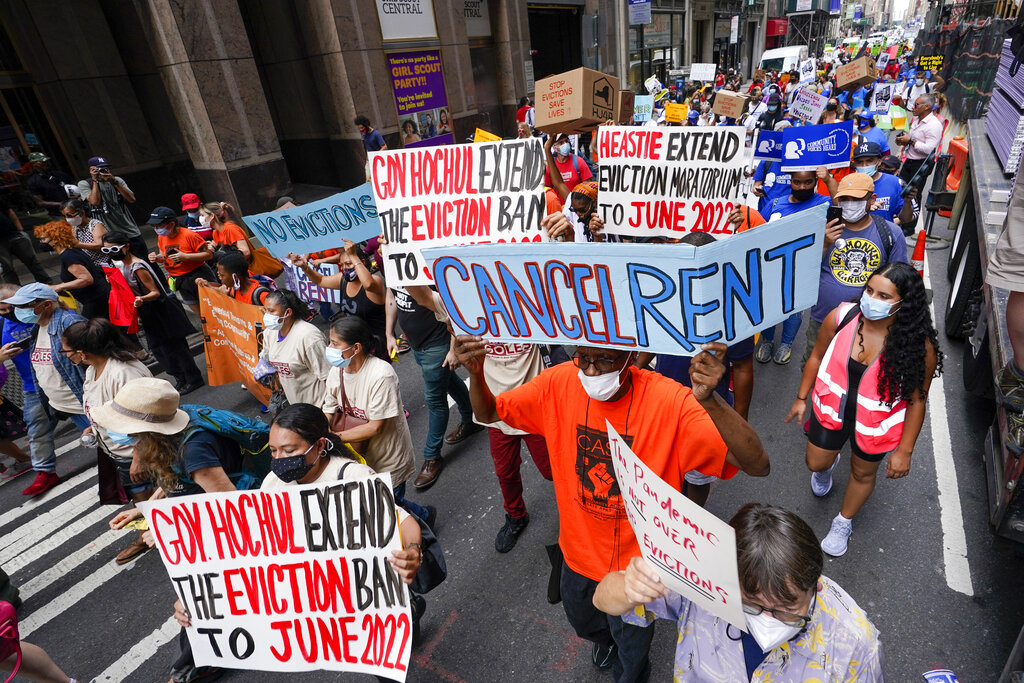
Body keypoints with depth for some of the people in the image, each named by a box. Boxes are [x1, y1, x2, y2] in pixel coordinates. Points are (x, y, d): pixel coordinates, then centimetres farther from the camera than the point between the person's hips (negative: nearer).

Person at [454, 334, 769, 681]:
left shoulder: (668, 402, -32)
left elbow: (757, 464, -36)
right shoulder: (559, 384, -21)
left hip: (637, 566, -3)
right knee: (584, 623, 35)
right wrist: (476, 373, -29)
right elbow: (487, 413, -9)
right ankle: (604, 639, 71)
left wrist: (709, 400, -53)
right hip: (578, 552, 4)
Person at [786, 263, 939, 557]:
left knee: (863, 474, 22)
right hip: (831, 408, 2)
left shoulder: (919, 345, -26)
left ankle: (844, 522, 51)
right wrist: (801, 398, 3)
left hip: (876, 423, -1)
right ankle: (827, 466, 60)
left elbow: (917, 400, -15)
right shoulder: (840, 317, -22)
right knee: (815, 463, 20)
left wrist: (904, 450, -10)